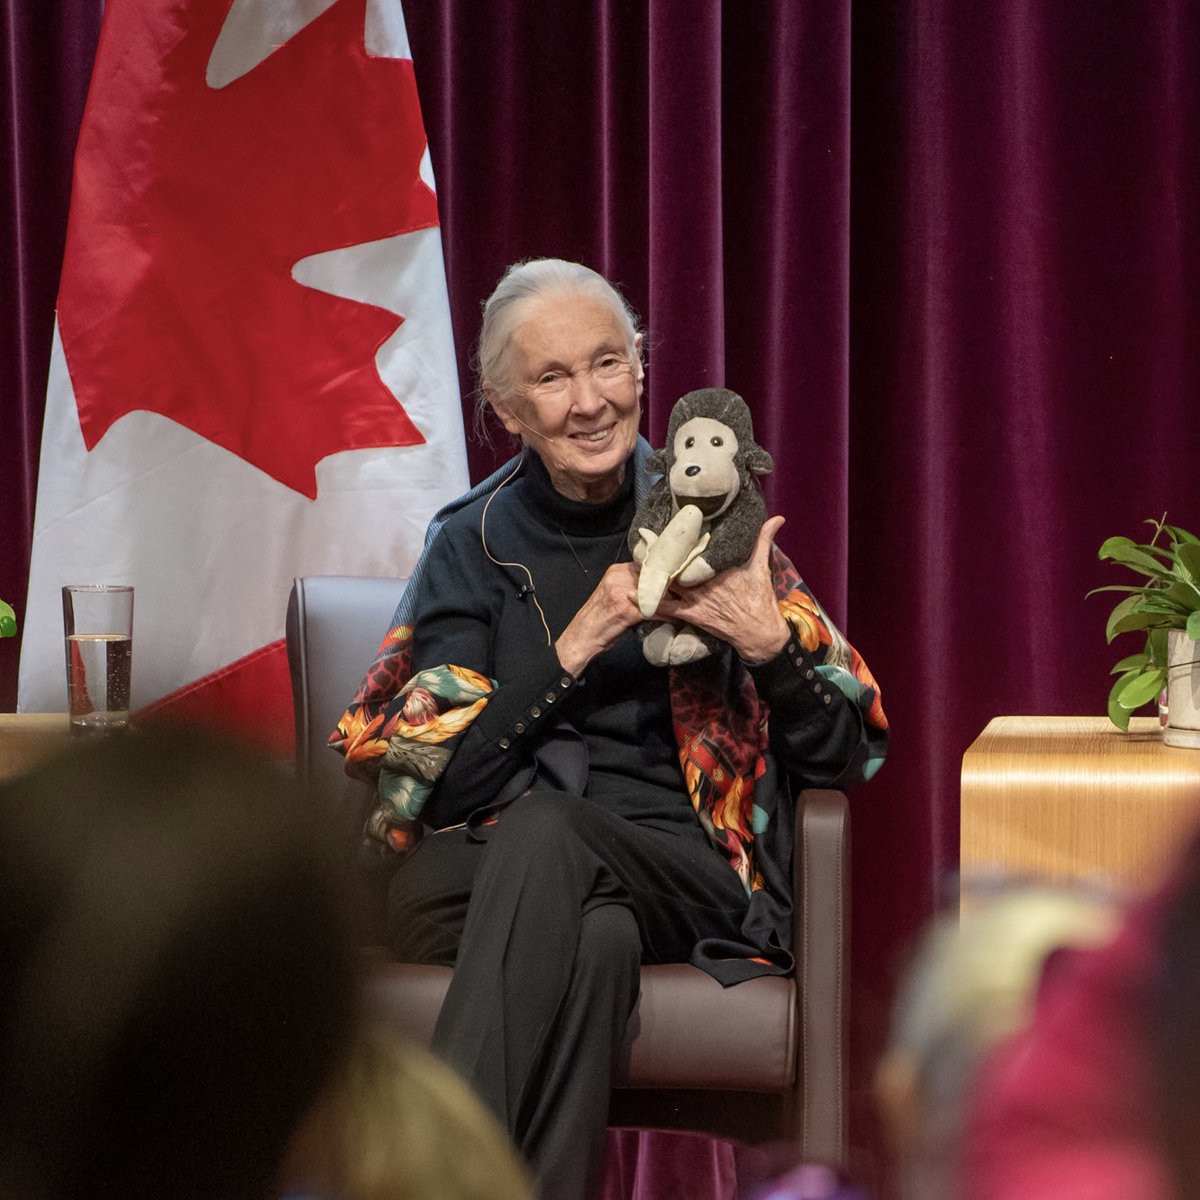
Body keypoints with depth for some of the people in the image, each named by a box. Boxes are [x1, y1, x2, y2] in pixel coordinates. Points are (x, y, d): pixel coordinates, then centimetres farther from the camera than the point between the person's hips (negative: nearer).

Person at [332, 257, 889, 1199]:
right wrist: (577, 645, -10)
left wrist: (768, 639, -9)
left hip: (680, 871, 0)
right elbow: (443, 781, -2)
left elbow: (849, 757, 9)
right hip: (481, 865, 0)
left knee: (542, 827, -35)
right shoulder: (474, 545, 10)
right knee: (595, 942, -37)